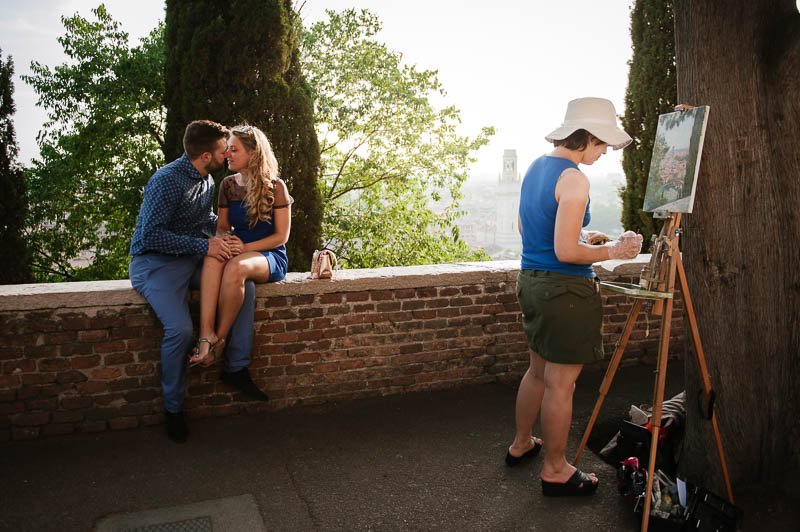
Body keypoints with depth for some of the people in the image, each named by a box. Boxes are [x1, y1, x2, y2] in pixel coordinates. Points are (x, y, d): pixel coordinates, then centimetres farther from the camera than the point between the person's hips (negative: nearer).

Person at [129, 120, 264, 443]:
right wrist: (204, 245, -25)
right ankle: (172, 408, -5)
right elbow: (150, 235, -24)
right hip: (155, 262, -8)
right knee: (180, 329, -28)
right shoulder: (167, 181, -19)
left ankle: (237, 367, -4)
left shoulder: (207, 180, 8)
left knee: (245, 286, -14)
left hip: (192, 258, 8)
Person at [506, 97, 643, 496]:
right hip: (565, 290, -9)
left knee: (539, 371, 23)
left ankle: (520, 444, 39)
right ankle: (555, 470, 20)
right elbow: (565, 252, -23)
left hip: (531, 281, 9)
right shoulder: (574, 180, -18)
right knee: (560, 384, 4)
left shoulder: (536, 167, 10)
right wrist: (611, 251, -8)